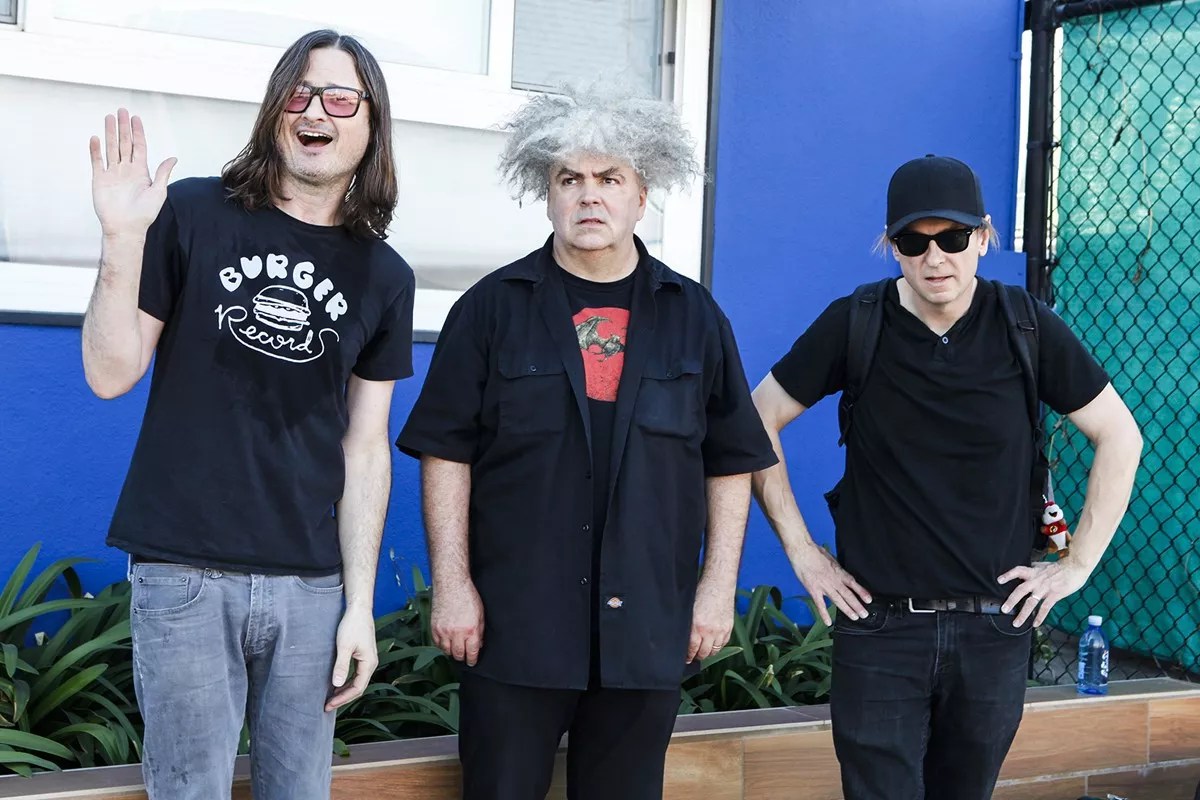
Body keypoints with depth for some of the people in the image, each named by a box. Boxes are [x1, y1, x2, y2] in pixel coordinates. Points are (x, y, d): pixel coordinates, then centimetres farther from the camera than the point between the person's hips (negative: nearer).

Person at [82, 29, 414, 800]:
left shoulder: (384, 276, 7)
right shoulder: (193, 214, -1)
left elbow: (365, 449, 7)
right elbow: (112, 374, -3)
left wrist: (360, 605, 2)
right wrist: (122, 240, -16)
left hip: (310, 585, 3)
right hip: (187, 574, -2)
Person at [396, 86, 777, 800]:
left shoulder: (693, 316, 7)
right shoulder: (493, 307, 2)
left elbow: (731, 465, 9)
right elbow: (447, 454, 0)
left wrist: (718, 587, 3)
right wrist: (452, 582, -6)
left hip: (647, 628, 2)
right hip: (514, 624, -1)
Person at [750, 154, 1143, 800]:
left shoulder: (1026, 328, -3)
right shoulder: (853, 326, -6)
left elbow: (1119, 437, 5)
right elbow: (758, 422, 3)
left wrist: (1078, 564, 1)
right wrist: (800, 549, -1)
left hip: (994, 627, 2)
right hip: (880, 625, -2)